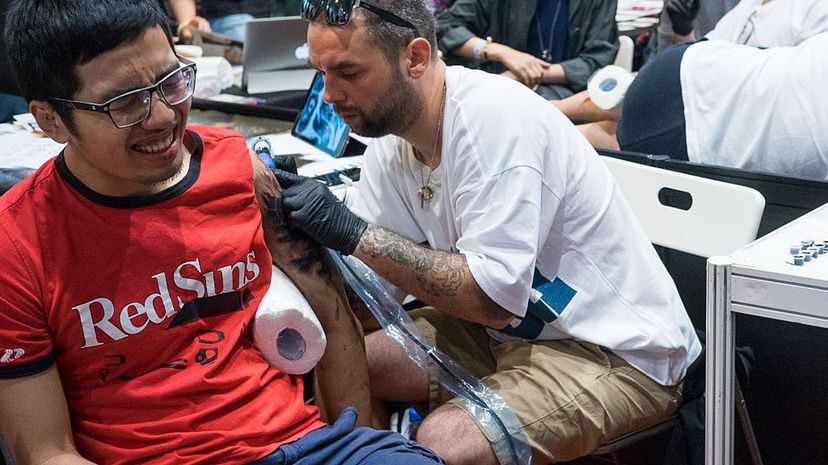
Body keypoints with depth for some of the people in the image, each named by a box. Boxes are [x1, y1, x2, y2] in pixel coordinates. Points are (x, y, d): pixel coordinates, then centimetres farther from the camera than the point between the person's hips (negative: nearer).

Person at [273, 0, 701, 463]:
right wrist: (280, 224, -18)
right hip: (511, 332, 8)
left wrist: (354, 232, -29)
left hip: (614, 351, -8)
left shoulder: (494, 117, -25)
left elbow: (493, 299, -30)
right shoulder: (391, 139, -1)